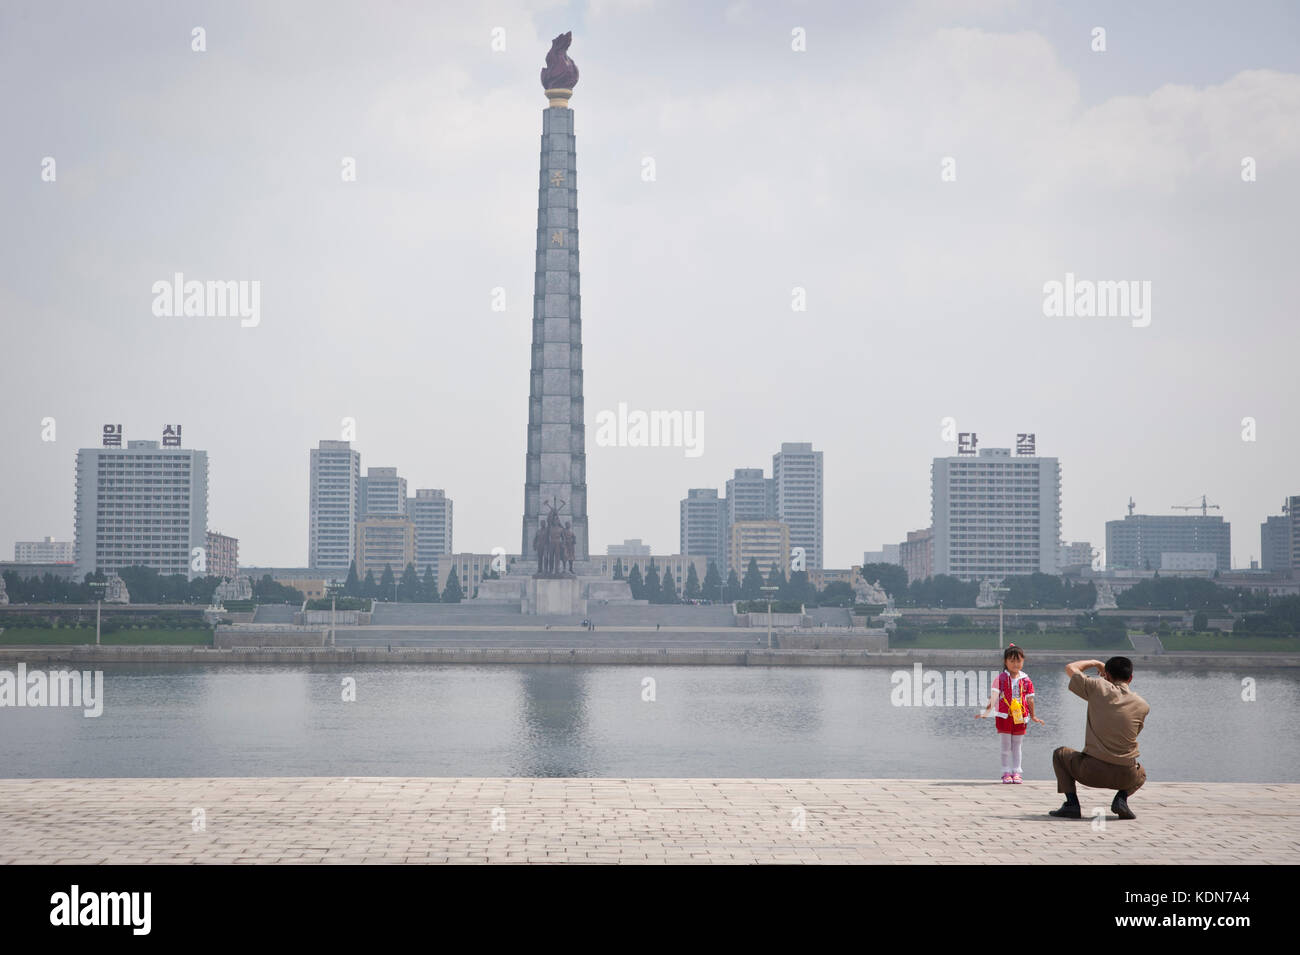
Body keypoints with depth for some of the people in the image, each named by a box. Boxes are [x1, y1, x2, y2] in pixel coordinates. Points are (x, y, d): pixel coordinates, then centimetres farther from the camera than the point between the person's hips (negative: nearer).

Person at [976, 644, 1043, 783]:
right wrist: (985, 713, -11)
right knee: (1006, 746, 4)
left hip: (1020, 718, 1)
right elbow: (993, 697, -5)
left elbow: (1030, 699, 8)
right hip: (1004, 717, -1)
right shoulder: (1001, 678, -2)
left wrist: (1033, 716, 11)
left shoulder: (1026, 680, 3)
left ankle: (1016, 772, 13)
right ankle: (1006, 772, 8)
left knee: (1016, 746, 8)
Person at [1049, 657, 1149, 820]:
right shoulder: (1142, 705, 2)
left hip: (1091, 772, -2)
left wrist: (1096, 663, 27)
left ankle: (1072, 804, 9)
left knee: (1060, 754, 27)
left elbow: (1070, 668, 10)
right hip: (1125, 777, 2)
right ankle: (1121, 798, 7)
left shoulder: (1098, 688, -4)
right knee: (1141, 773, 39)